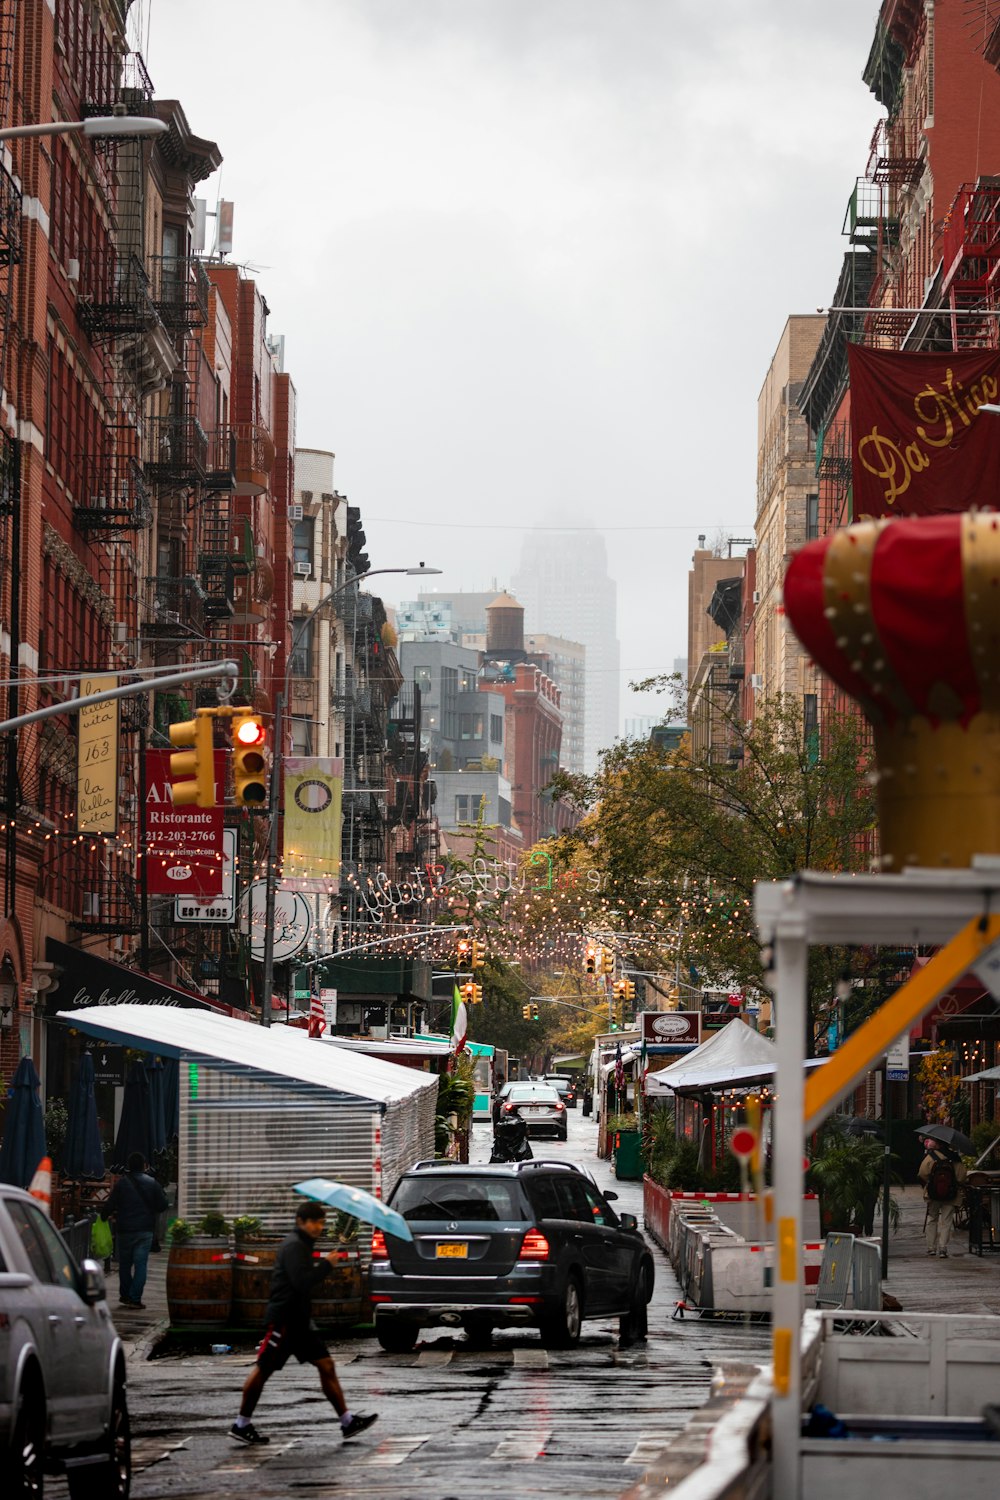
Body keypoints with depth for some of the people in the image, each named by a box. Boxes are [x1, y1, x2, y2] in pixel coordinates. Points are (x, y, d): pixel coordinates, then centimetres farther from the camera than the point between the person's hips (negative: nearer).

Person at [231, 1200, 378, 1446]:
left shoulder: (303, 1245, 16)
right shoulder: (293, 1247, -15)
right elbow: (302, 1282, -27)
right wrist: (326, 1264, -18)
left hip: (300, 1319, 10)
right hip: (284, 1320, -10)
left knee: (326, 1366, 2)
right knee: (264, 1369, -1)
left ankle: (347, 1420, 0)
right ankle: (241, 1424, 7)